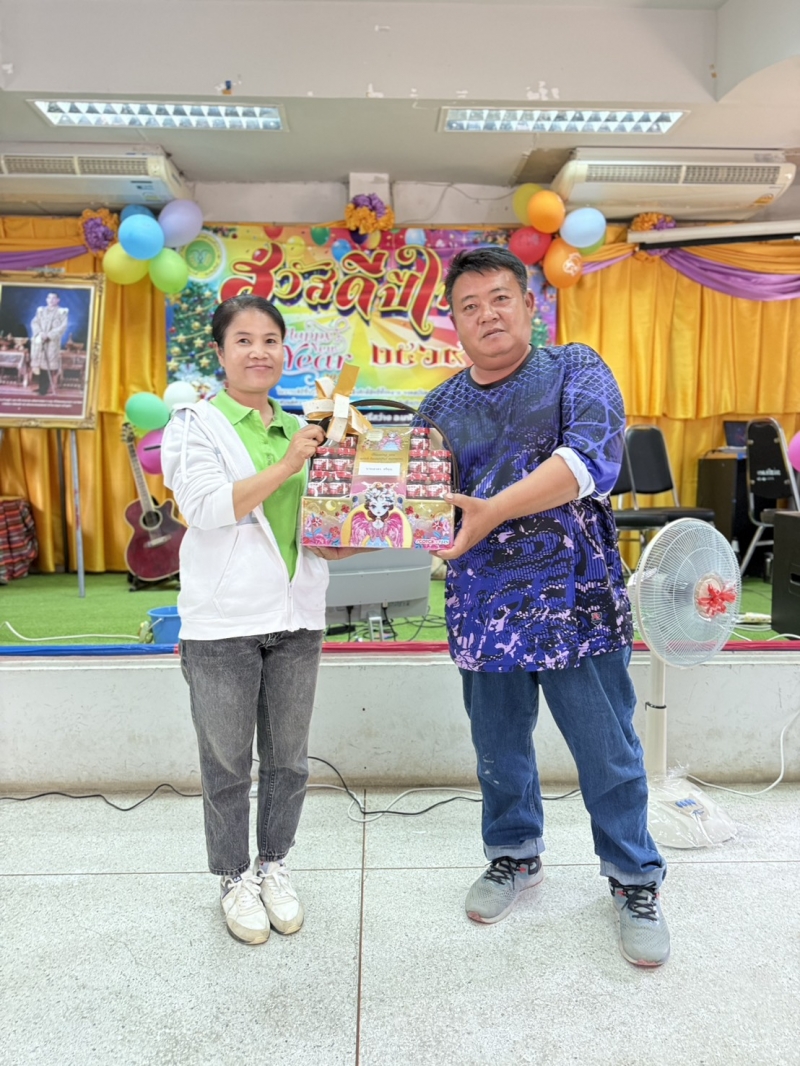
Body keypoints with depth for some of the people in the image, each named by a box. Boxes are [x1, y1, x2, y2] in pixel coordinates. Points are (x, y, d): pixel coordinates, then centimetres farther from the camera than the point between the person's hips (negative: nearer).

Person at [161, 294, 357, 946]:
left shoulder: (299, 430, 12)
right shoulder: (196, 424, -2)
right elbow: (205, 507, -17)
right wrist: (287, 464, -19)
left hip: (297, 618, 5)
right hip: (223, 621, -4)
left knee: (288, 758, 14)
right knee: (227, 762, 9)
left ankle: (274, 864, 35)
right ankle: (234, 877, 29)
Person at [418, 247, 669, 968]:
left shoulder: (577, 372, -3)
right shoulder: (440, 407, 8)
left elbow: (593, 458, -21)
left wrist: (494, 510, -30)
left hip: (575, 604, -3)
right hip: (483, 612, 4)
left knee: (608, 754, 8)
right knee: (499, 749, 17)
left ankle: (635, 879, 31)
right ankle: (514, 855, 42)